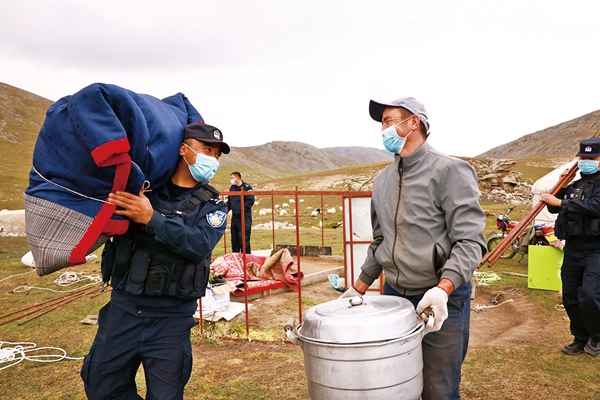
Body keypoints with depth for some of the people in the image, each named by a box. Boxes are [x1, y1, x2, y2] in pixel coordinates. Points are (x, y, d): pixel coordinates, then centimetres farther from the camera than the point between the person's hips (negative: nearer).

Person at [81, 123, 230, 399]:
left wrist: (152, 219, -27)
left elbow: (200, 244, -19)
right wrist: (108, 206, -8)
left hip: (171, 318, -1)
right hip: (122, 309, 2)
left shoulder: (213, 206, 0)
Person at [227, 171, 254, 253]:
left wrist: (242, 209, -22)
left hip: (244, 217, -7)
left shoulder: (246, 187, -9)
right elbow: (229, 202, 19)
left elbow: (250, 201, -17)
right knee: (234, 238, 13)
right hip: (234, 217, 7)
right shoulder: (232, 188, 14)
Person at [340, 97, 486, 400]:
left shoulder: (449, 171, -10)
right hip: (393, 296, 6)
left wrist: (443, 289, -29)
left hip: (443, 300, -6)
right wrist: (358, 288, 16)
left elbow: (469, 241, -17)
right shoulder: (382, 180, 10)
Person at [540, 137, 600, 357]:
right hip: (572, 248, 7)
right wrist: (561, 187, 1)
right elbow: (553, 208, 17)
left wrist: (559, 202, -24)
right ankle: (581, 339, 27)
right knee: (570, 298, 10)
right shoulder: (575, 185, 16)